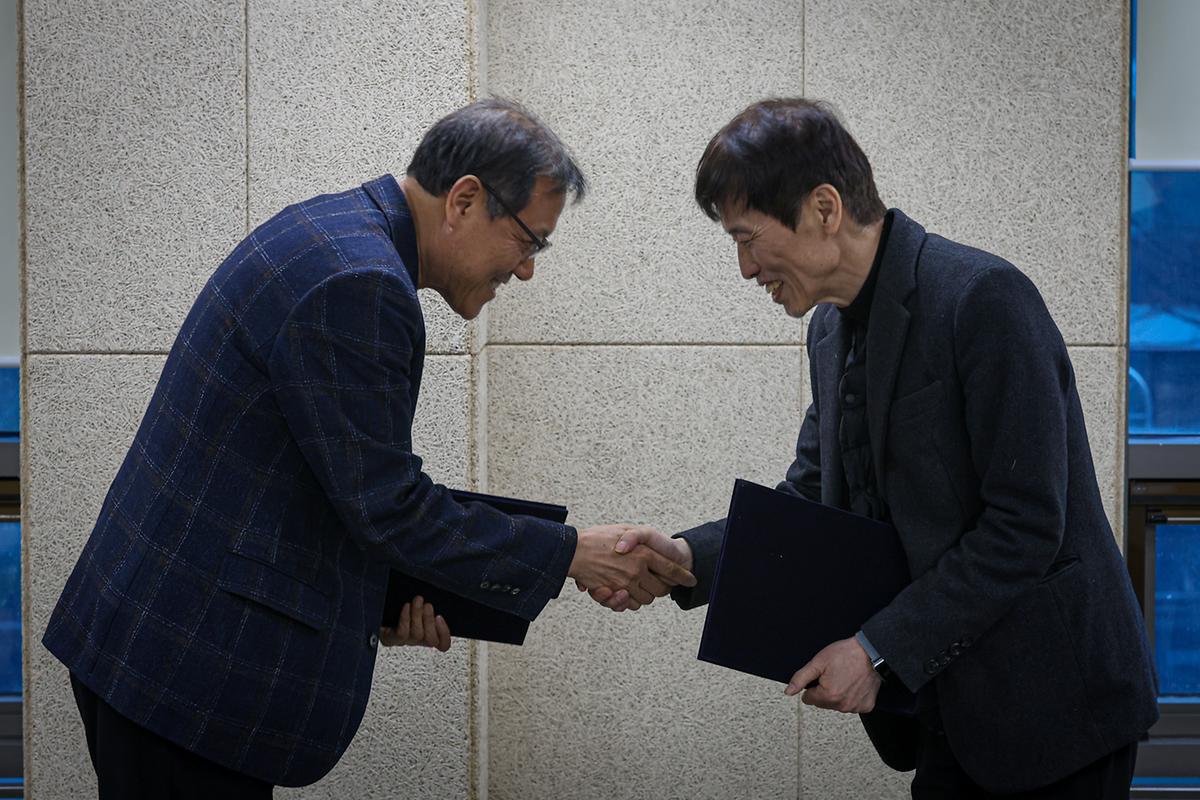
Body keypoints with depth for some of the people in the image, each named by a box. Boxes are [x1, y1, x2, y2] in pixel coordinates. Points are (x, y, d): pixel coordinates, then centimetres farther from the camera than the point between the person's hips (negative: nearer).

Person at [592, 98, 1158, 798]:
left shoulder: (983, 298, -18)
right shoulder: (834, 327, 9)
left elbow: (1025, 524, -21)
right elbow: (810, 500, 12)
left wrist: (881, 650, -20)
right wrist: (687, 558, -5)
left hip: (1048, 699, -7)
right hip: (950, 704, 8)